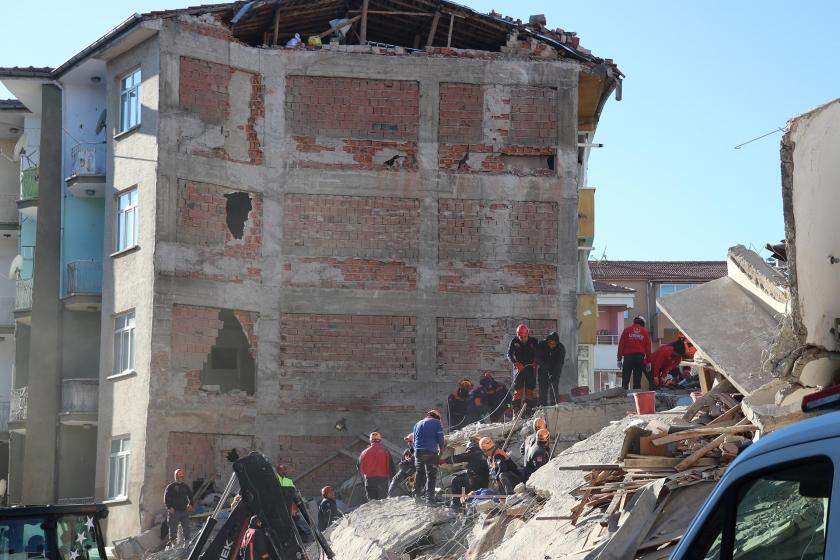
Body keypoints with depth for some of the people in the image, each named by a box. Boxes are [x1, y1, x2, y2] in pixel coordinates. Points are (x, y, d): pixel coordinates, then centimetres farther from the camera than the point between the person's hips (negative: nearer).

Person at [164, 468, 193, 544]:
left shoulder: (185, 486, 13)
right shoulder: (171, 486, -1)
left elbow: (190, 495, 22)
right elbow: (166, 497, -4)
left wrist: (190, 504, 8)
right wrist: (169, 507, -13)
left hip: (184, 510, 4)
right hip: (174, 511, -4)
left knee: (186, 526, 5)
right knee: (173, 527, -1)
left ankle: (187, 540, 13)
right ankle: (173, 540, 5)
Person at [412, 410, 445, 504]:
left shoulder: (417, 424, 19)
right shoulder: (436, 423, 2)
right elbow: (440, 438, -2)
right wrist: (441, 448, 14)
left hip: (418, 451, 5)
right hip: (431, 451, -5)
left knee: (419, 473, 16)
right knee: (431, 475, -4)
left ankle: (417, 495, 20)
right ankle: (429, 497, -11)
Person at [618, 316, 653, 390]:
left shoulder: (626, 330, 8)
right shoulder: (645, 332, 11)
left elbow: (621, 345, 3)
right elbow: (648, 347, 8)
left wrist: (619, 359, 4)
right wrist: (648, 361, 13)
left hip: (628, 357, -1)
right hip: (640, 357, 1)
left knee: (625, 380, -1)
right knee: (637, 381, 4)